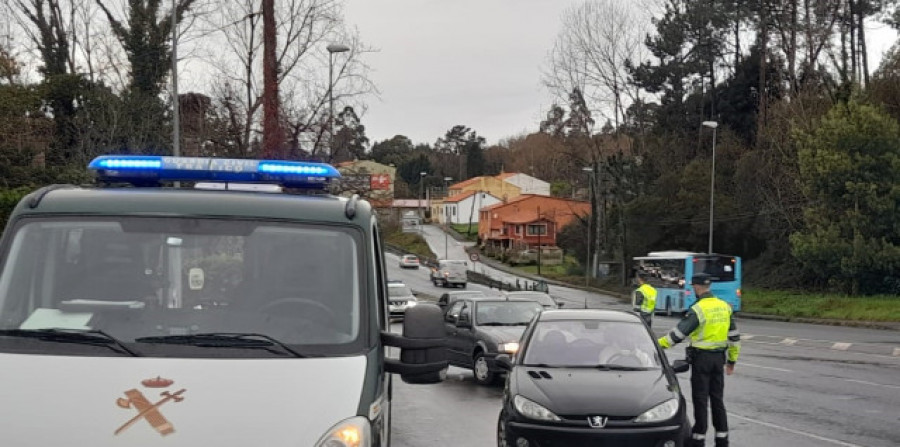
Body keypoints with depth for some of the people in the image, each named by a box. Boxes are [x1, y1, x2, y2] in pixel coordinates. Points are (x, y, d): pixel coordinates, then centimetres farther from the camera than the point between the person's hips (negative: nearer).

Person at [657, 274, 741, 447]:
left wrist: (658, 345, -11)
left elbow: (679, 333, -18)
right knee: (717, 399, 13)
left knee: (700, 400, 1)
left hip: (701, 357, -6)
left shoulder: (698, 309, -15)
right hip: (719, 357, 6)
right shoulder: (725, 307, 6)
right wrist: (732, 360, 20)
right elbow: (734, 336, 11)